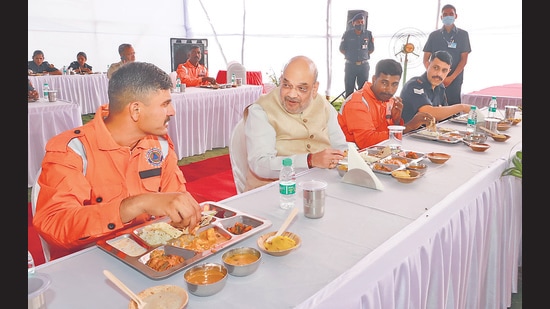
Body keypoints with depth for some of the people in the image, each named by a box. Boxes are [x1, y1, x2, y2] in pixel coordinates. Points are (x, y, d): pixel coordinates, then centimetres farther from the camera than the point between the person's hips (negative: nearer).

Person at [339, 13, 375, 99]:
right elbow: (342, 49, 4)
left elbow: (371, 50, 9)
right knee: (349, 90, 2)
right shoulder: (347, 34, -3)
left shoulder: (368, 34, 0)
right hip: (350, 65, -1)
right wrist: (350, 55, 3)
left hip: (364, 65, 1)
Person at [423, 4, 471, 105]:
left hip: (455, 81, 0)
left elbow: (464, 60, 2)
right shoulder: (434, 35, 9)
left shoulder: (463, 35, 7)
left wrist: (451, 78, -10)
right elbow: (426, 60, 7)